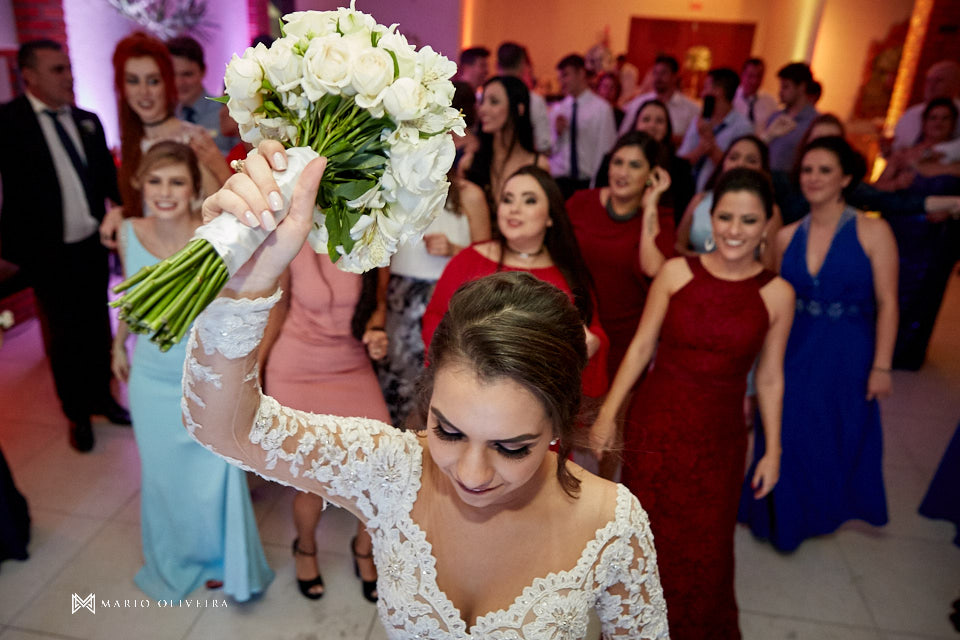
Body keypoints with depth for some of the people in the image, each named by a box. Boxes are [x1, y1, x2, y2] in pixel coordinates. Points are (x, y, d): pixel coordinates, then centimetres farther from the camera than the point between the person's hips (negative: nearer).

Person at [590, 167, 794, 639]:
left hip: (719, 440, 1)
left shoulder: (777, 294, -3)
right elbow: (641, 346, -4)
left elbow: (770, 377, 3)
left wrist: (773, 450, 6)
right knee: (648, 540, 13)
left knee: (704, 552, 14)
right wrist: (608, 413, -5)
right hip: (653, 424, 0)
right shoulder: (676, 273, -6)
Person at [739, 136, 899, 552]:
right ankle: (783, 517, 34)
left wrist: (881, 366, -11)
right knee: (786, 441, 9)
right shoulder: (786, 237, 2)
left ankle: (820, 515, 38)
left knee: (839, 441, 12)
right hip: (793, 356, 3)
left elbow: (887, 303, -8)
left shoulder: (872, 232, -7)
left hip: (846, 358, -2)